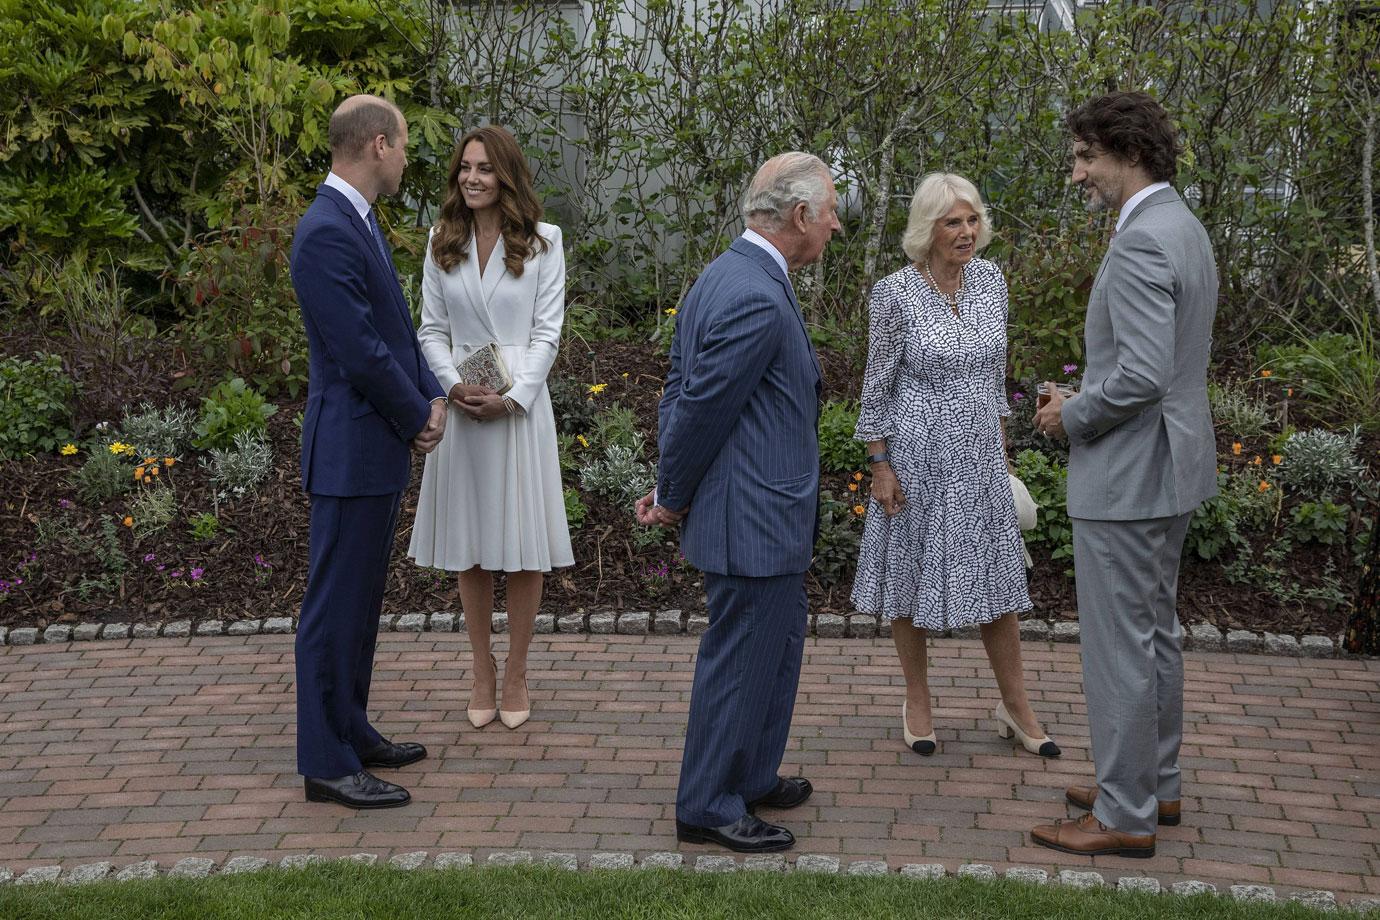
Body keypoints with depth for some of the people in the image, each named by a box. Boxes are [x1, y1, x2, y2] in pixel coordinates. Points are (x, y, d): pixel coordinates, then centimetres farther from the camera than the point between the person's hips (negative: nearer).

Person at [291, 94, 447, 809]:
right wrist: (419, 416, -8)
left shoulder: (358, 221, 12)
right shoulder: (326, 233, -20)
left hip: (382, 446, 10)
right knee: (335, 606, -2)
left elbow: (396, 330, 17)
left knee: (360, 602, 18)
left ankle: (351, 732, 30)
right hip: (351, 449, -10)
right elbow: (361, 352, -22)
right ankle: (326, 763, 7)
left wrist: (432, 398, 2)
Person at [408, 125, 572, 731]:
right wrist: (455, 386, -10)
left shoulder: (542, 243, -1)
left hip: (521, 404, -2)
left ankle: (516, 671, 15)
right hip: (461, 405, 2)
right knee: (470, 545, 8)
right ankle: (482, 670, 21)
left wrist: (511, 397, -14)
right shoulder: (442, 243, 7)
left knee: (524, 544, 2)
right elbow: (431, 330, 7)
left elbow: (547, 330, -3)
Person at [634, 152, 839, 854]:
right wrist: (673, 498, -5)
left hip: (764, 515, 11)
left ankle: (752, 777, 36)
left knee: (778, 646, 22)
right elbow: (700, 407, -20)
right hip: (754, 518, -11)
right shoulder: (758, 300, -24)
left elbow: (681, 388, 13)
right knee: (740, 661, 2)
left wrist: (670, 489, 13)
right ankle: (708, 809, 15)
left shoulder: (727, 276, 9)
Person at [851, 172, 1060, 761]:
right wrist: (880, 466, -9)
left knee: (997, 572, 9)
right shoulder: (896, 294, -13)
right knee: (913, 572, 9)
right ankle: (917, 701, 25)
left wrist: (1000, 442, 14)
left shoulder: (990, 280, 1)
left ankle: (1015, 706, 22)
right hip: (918, 457, -4)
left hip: (979, 455, 4)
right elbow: (877, 385, -7)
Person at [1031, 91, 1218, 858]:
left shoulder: (1142, 242, -21)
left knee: (1120, 644, -2)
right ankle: (1155, 784, 31)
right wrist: (1078, 399, 12)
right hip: (1171, 464, 11)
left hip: (1127, 475, -11)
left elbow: (1141, 374, -28)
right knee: (1156, 631, 19)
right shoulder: (1184, 229, 11)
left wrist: (1072, 419, -12)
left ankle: (1125, 816, 7)